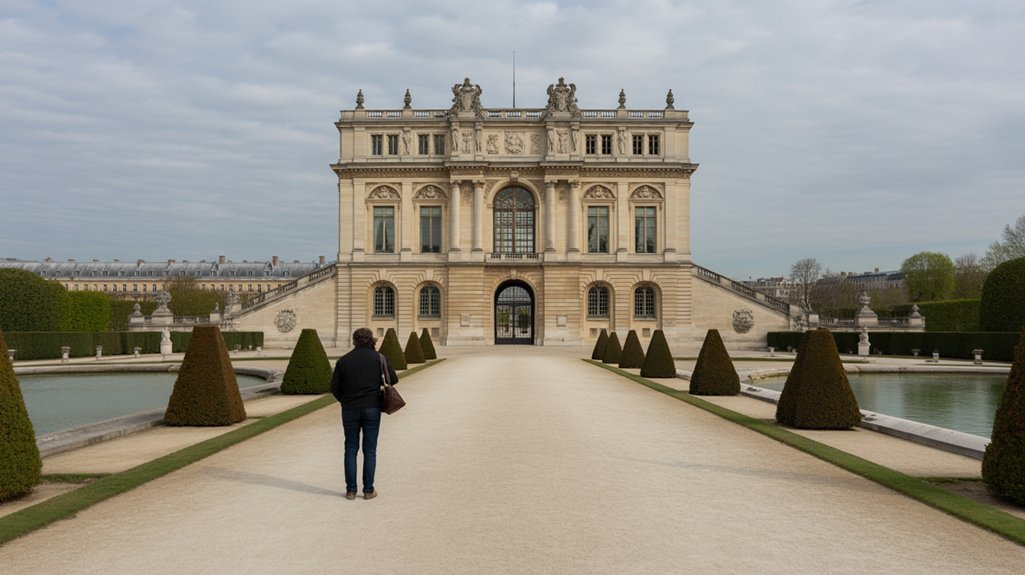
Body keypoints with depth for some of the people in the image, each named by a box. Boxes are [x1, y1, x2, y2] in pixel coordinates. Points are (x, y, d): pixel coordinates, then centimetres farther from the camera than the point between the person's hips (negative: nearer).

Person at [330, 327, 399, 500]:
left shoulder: (343, 360, -2)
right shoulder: (379, 358, -4)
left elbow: (335, 387, 0)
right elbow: (393, 379, -2)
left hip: (350, 410, 1)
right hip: (372, 408, -1)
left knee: (351, 449, 10)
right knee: (370, 449, 7)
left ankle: (351, 490, 10)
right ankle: (368, 490, 8)